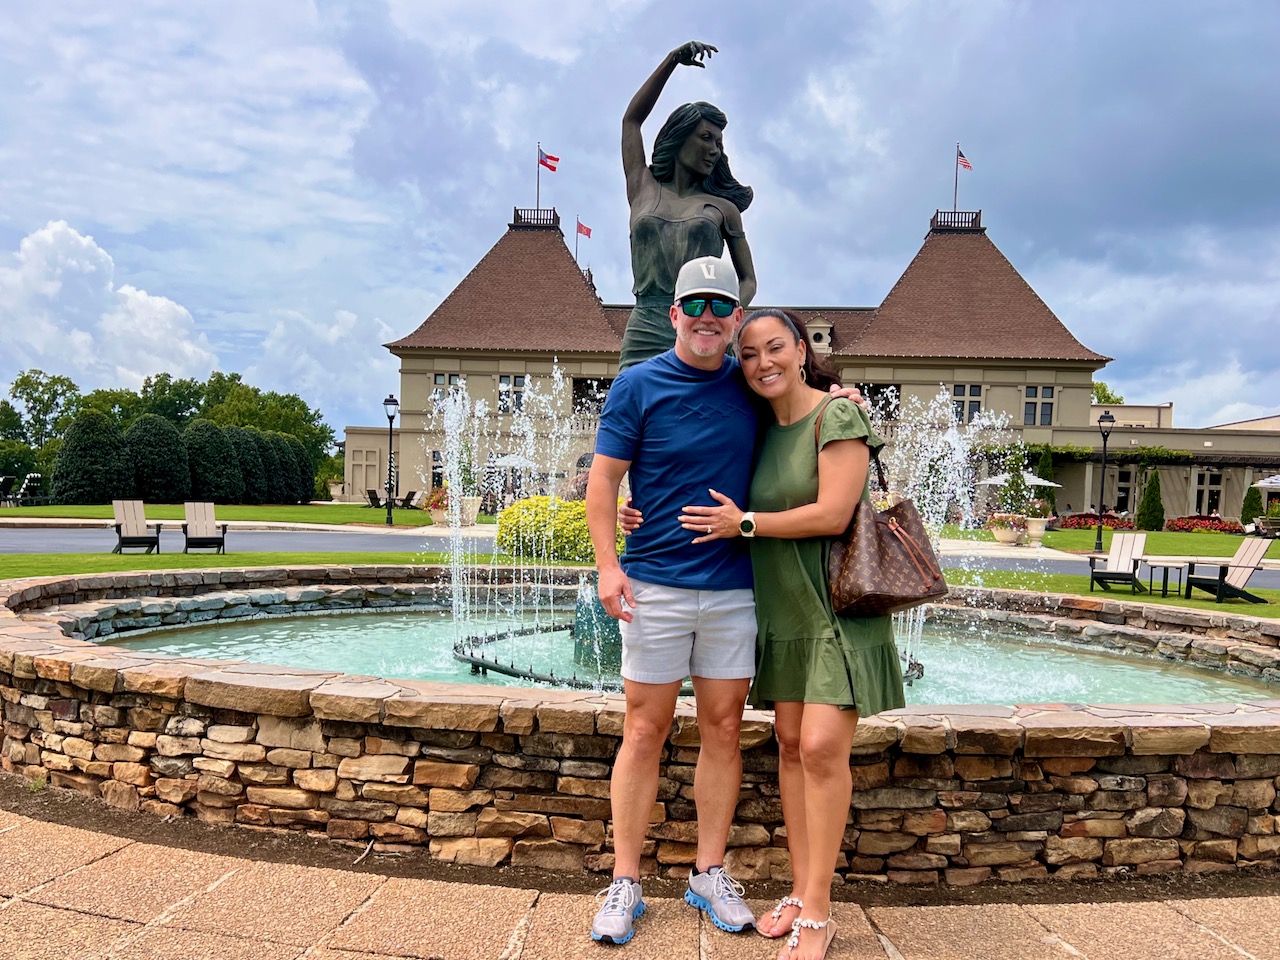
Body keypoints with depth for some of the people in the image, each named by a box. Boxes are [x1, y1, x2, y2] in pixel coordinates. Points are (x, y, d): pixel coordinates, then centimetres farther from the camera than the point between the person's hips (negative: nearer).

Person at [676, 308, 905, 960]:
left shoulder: (838, 415, -11)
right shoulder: (763, 430, 9)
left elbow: (832, 514, -20)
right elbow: (729, 505, 19)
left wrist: (747, 524, -12)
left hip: (837, 609, -6)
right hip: (784, 610, 7)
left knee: (822, 747, -9)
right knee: (790, 743, 8)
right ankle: (800, 890, 19)